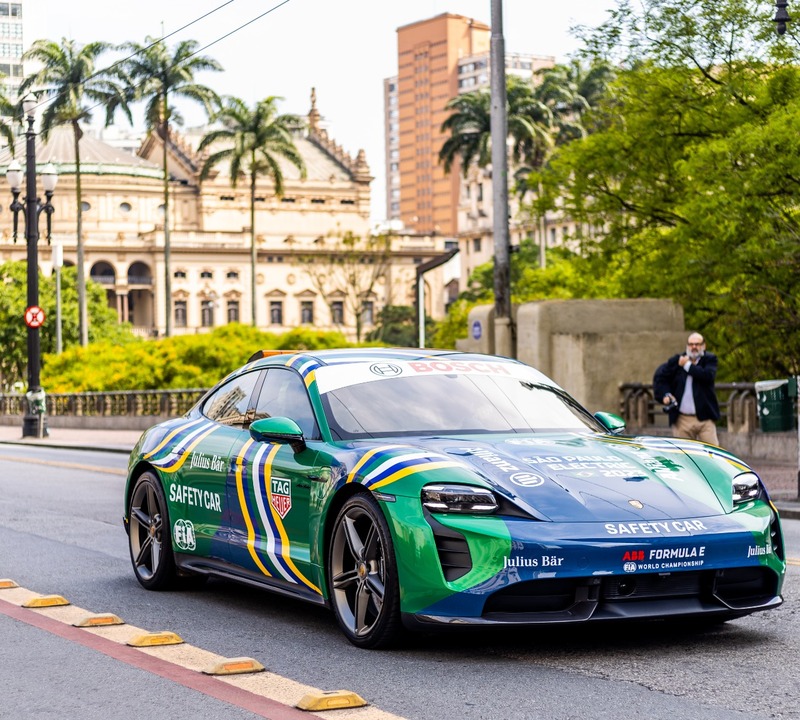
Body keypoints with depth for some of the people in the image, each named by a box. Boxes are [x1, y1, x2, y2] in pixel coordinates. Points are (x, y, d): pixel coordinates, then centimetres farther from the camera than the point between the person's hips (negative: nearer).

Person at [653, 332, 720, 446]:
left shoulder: (709, 359, 3)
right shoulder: (677, 360, 8)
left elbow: (708, 376, -16)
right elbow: (659, 377, 7)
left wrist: (688, 365, -8)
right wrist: (665, 394, -9)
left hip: (705, 418, -2)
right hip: (682, 419, 2)